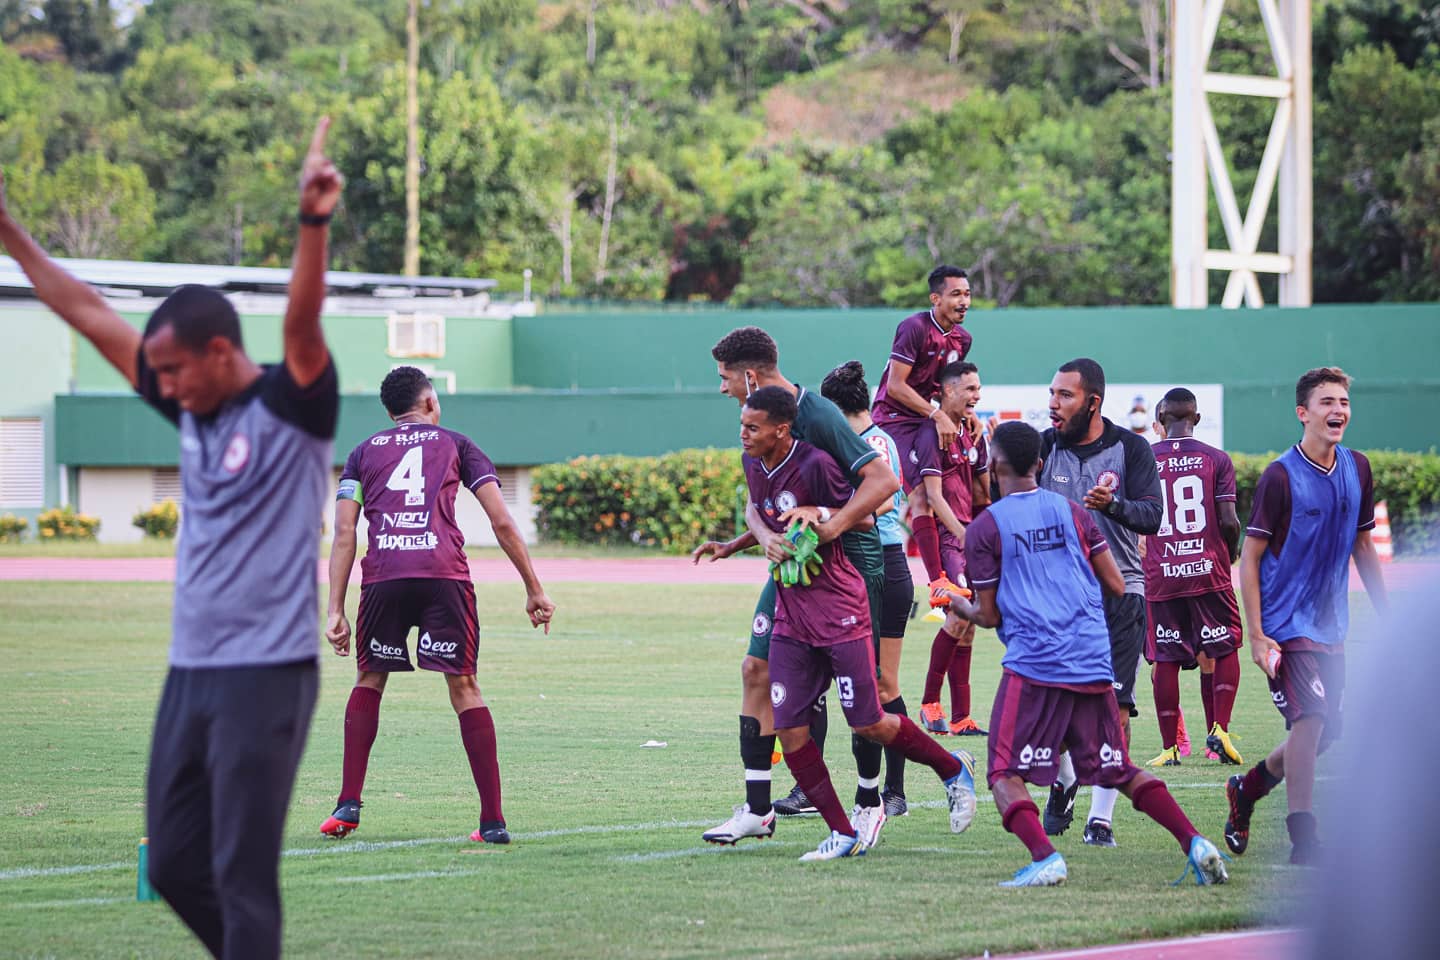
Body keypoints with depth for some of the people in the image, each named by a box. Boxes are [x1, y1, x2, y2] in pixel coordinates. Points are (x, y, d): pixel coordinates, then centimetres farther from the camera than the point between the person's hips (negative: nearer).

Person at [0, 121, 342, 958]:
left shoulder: (291, 409, -8)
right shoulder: (192, 411, 11)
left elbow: (303, 320, -26)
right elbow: (91, 317, 16)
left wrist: (314, 222, -41)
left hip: (267, 673, -8)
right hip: (191, 671, 8)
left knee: (242, 879, -7)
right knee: (175, 866, 10)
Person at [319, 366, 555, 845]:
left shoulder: (363, 452, 23)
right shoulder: (456, 445, 20)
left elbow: (344, 533, 11)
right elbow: (502, 523, 11)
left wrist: (335, 611, 8)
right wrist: (534, 590, 15)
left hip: (382, 576, 1)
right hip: (444, 572, -1)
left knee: (369, 681, 19)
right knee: (464, 687, 3)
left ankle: (349, 803, 9)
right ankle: (493, 820, -1)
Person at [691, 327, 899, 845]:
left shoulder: (818, 417, -17)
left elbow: (883, 480, -22)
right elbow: (759, 504, 10)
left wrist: (833, 526, -31)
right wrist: (754, 539, -13)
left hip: (851, 563, -8)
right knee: (757, 670, 1)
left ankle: (869, 802, 15)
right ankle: (757, 809, 5)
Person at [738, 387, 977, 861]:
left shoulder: (814, 465, -19)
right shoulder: (752, 464, 5)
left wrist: (820, 515, -24)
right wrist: (769, 540, 8)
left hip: (839, 612, -7)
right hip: (791, 616, 7)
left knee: (868, 723, -2)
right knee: (789, 728, -2)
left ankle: (953, 769, 24)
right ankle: (844, 833, 5)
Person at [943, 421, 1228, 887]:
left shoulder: (984, 529, -1)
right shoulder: (1071, 511, 12)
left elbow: (989, 615, 2)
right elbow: (1116, 586, 13)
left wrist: (961, 608, 24)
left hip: (1033, 665, -5)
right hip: (1094, 662, 5)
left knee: (1004, 774, 1)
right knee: (1119, 770, 14)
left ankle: (1044, 857, -23)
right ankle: (1194, 842, -2)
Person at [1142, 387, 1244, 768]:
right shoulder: (1216, 459, -1)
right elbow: (1228, 522, -6)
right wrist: (1230, 557, 13)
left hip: (1160, 575, 1)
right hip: (1208, 570, -1)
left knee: (1166, 660, 5)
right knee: (1224, 651, 12)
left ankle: (1169, 747, 7)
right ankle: (1219, 728, -2)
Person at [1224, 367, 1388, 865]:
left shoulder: (1357, 469, 6)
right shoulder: (1280, 477, -13)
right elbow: (1250, 557, -11)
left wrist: (1387, 617, 17)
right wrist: (1255, 634, -16)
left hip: (1330, 626, 7)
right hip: (1286, 625, -7)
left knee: (1326, 731, 11)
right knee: (1310, 720, -17)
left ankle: (1248, 787, 34)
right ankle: (1303, 839, -10)